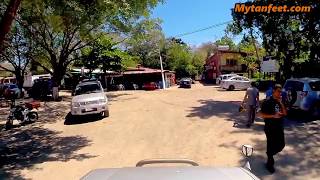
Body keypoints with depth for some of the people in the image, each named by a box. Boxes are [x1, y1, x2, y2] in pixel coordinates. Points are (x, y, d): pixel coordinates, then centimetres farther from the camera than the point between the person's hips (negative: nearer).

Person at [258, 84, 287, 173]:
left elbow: (285, 113, 2)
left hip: (279, 128, 7)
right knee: (271, 146, 3)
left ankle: (270, 155, 38)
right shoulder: (267, 102, -14)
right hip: (270, 128, -7)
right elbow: (261, 114, -17)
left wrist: (281, 103, -10)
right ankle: (270, 164, 21)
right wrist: (273, 116, -24)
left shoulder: (280, 101, 7)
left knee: (281, 145, 13)